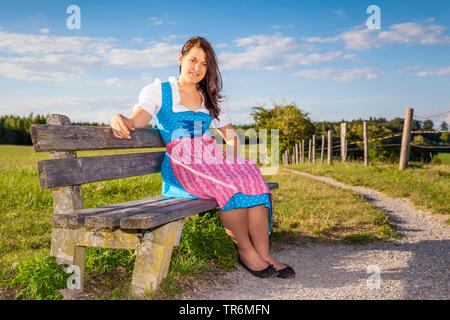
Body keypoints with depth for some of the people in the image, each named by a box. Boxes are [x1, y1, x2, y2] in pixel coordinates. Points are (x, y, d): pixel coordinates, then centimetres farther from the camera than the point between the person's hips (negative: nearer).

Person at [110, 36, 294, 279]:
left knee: (251, 176, -27)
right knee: (229, 184, -33)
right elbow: (137, 121, -9)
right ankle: (244, 250, -17)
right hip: (179, 164, -5)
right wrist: (118, 119, -33)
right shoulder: (159, 91, 8)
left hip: (212, 160, 5)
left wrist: (231, 154, 4)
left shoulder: (211, 99, 23)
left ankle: (263, 253, -26)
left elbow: (231, 135, 24)